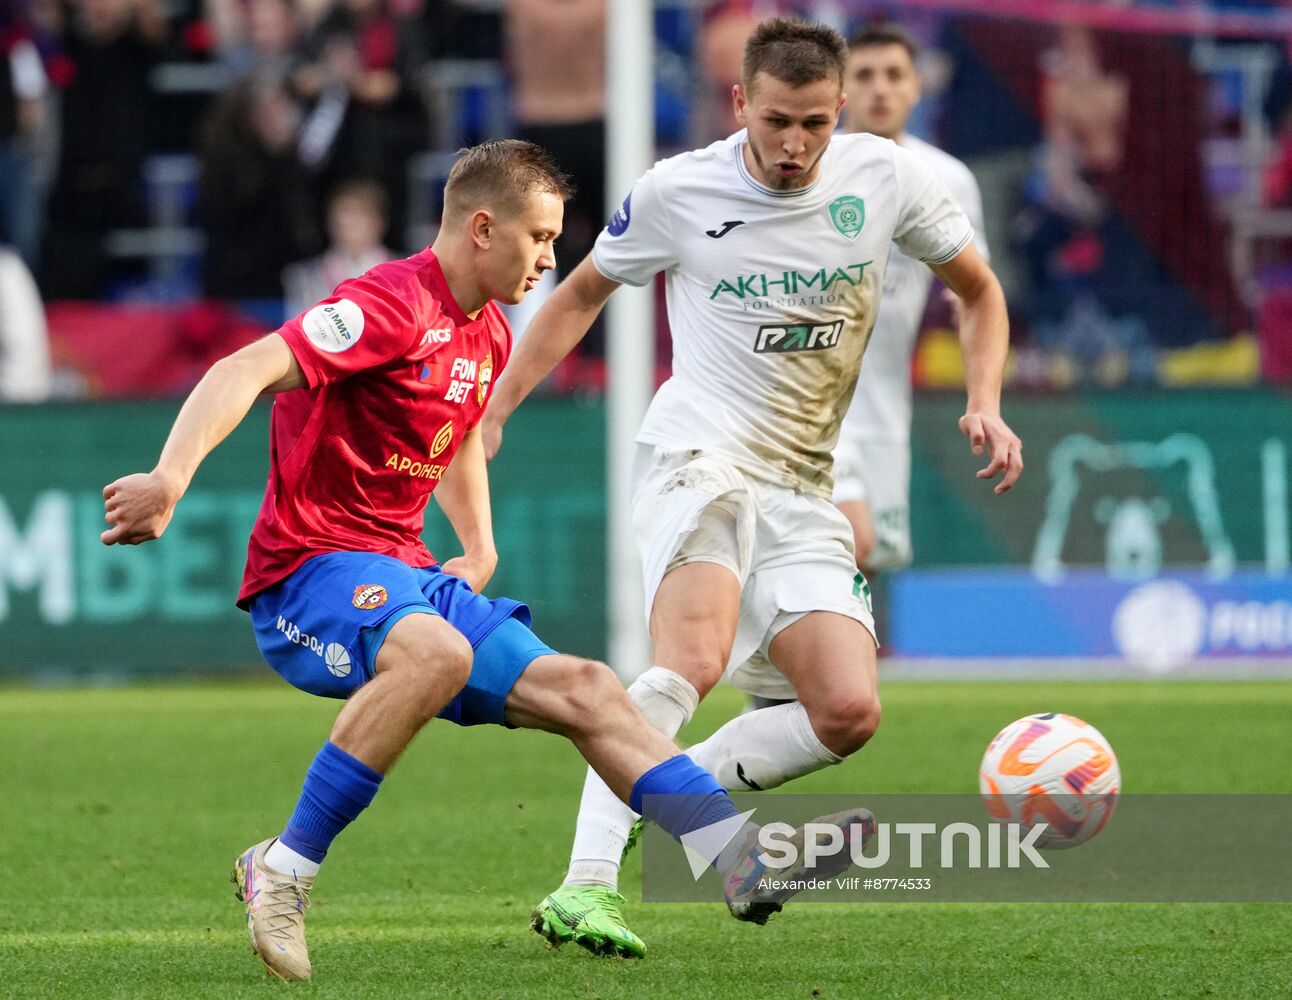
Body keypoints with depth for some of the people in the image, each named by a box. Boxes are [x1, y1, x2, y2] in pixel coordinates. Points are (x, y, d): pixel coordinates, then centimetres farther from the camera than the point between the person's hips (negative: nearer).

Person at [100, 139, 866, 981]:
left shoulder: (488, 334, 15)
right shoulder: (393, 306, -15)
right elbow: (246, 372, -27)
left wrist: (479, 549, 22)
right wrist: (170, 480, -43)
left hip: (409, 575, 9)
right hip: (313, 569, -9)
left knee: (582, 689, -1)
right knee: (437, 652, -39)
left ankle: (752, 861, -3)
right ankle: (283, 871, -31)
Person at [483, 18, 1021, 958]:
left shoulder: (889, 179, 0)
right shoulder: (678, 192, -5)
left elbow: (979, 291, 16)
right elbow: (582, 293, 13)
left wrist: (986, 405, -1)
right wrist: (493, 412, 7)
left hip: (802, 494, 5)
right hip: (698, 458, -5)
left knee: (848, 713, -11)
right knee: (694, 661, -31)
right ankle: (586, 885, -36)